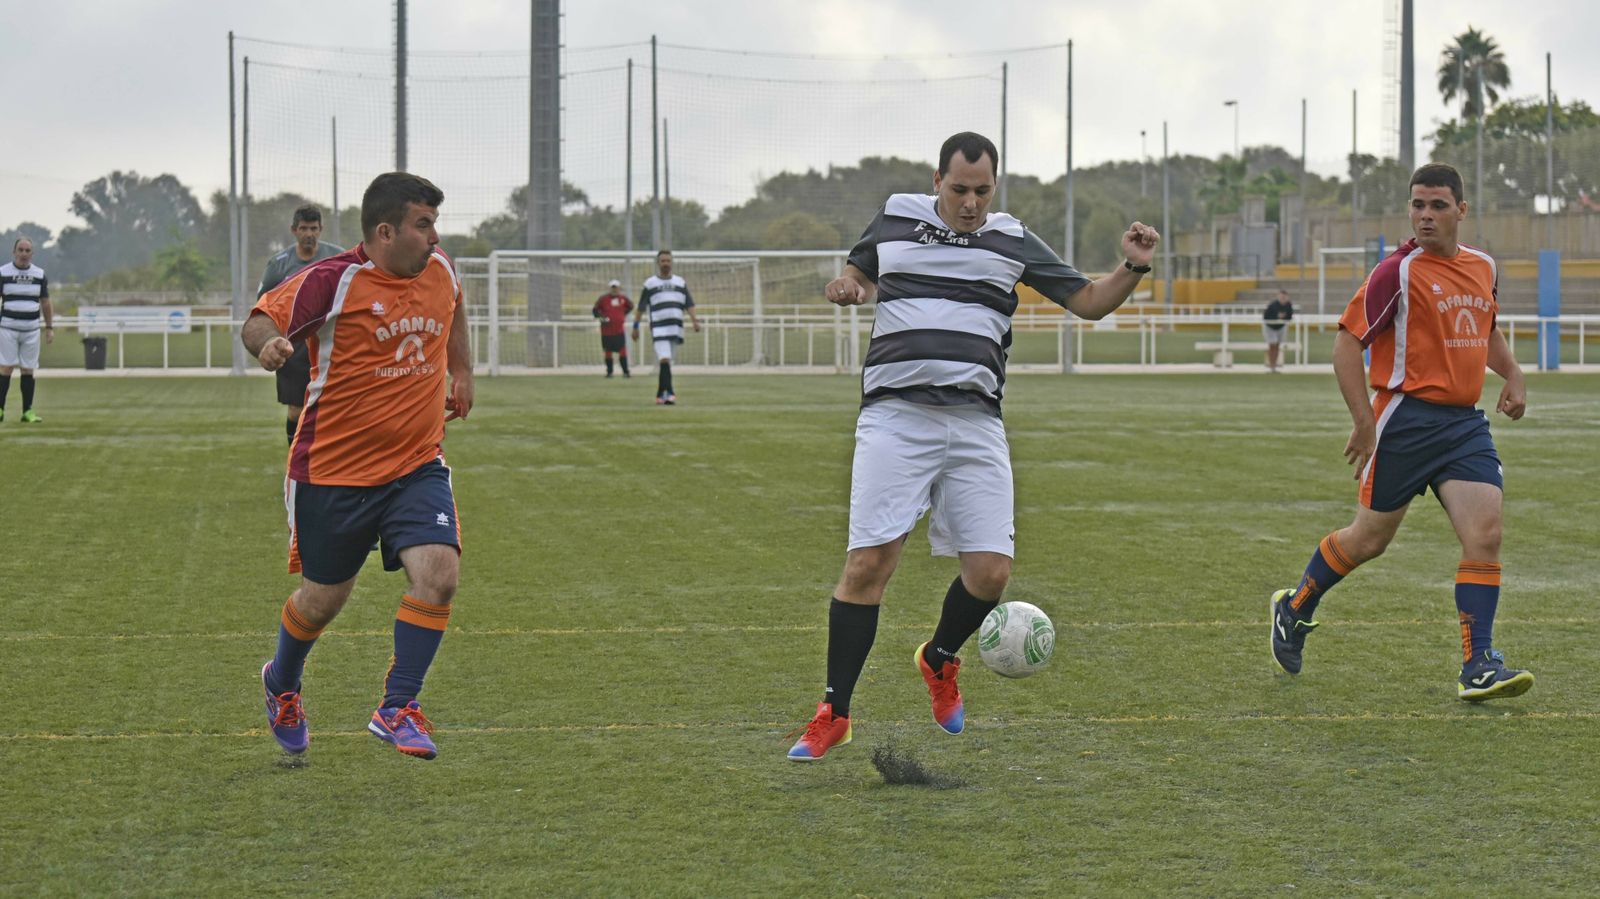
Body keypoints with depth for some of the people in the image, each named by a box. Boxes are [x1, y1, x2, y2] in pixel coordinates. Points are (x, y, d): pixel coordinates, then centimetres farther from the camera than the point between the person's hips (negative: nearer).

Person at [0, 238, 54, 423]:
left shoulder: (40, 274, 8)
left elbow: (45, 303, 14)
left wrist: (50, 327, 10)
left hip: (31, 330, 3)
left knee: (28, 371, 3)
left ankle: (28, 411, 6)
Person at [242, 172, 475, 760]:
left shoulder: (439, 271, 2)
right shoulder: (331, 282, -16)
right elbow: (259, 321, -16)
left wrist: (462, 371, 27)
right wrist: (269, 343, -37)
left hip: (417, 466, 4)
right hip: (334, 470, -4)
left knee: (439, 573, -18)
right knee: (323, 598, 11)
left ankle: (397, 709, -5)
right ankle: (282, 685, 44)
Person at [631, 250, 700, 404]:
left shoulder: (680, 282, 15)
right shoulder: (650, 283, 7)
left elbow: (689, 304, 12)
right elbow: (640, 308, 8)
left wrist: (694, 320, -3)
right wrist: (635, 327, 5)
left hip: (676, 328, 4)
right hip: (658, 328, -4)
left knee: (666, 361, 9)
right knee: (664, 360, -18)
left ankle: (660, 394, 18)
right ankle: (669, 393, -24)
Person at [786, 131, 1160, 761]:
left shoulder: (1012, 242, 11)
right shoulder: (895, 219, 11)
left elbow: (1089, 302, 14)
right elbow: (858, 272, 29)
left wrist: (1133, 268, -4)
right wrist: (846, 287, 6)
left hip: (974, 420, 2)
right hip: (894, 415, -1)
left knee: (990, 570, -7)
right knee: (868, 563, -12)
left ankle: (940, 661, 25)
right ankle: (833, 713, -2)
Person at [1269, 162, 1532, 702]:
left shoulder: (1482, 266, 11)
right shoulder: (1398, 272, -10)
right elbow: (1347, 342, -10)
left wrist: (1512, 375, 15)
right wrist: (1364, 421, -16)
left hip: (1465, 422, 5)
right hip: (1407, 419, -5)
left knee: (1485, 533, -11)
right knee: (1369, 539, 5)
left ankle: (1478, 667, -10)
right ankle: (1294, 609, 31)